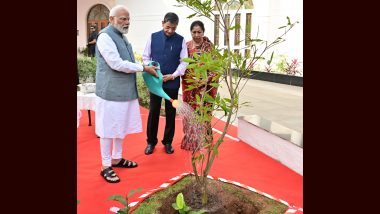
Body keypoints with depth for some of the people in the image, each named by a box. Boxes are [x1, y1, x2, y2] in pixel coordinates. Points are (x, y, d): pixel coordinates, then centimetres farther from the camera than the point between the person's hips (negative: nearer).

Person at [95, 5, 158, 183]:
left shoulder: (122, 36, 15)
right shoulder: (105, 36, -13)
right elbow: (116, 64, -21)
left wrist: (144, 67, 3)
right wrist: (143, 68, -15)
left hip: (125, 91, 9)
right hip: (111, 92, -9)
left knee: (121, 127, 16)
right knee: (108, 129, 1)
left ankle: (116, 159, 32)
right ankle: (105, 166, 14)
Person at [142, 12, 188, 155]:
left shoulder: (181, 40, 0)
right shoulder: (153, 37, 2)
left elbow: (184, 61, -1)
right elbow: (146, 57, 6)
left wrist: (174, 75, -13)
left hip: (172, 83, 0)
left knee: (171, 113, 9)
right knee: (153, 112, 6)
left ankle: (168, 142, 23)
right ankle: (151, 142, 20)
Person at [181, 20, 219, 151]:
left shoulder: (209, 47, 0)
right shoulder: (186, 46, 4)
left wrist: (206, 79, -14)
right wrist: (190, 76, -11)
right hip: (189, 85, 2)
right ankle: (190, 141, 19)